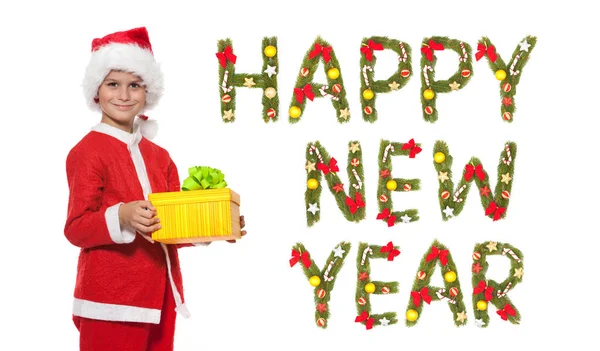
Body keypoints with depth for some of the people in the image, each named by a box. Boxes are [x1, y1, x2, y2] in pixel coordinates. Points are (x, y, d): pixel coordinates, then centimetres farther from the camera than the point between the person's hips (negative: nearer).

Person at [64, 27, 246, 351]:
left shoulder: (160, 156, 13)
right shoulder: (87, 152, -7)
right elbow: (76, 228, -11)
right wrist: (121, 218, -28)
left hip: (160, 296, 7)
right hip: (111, 298, -6)